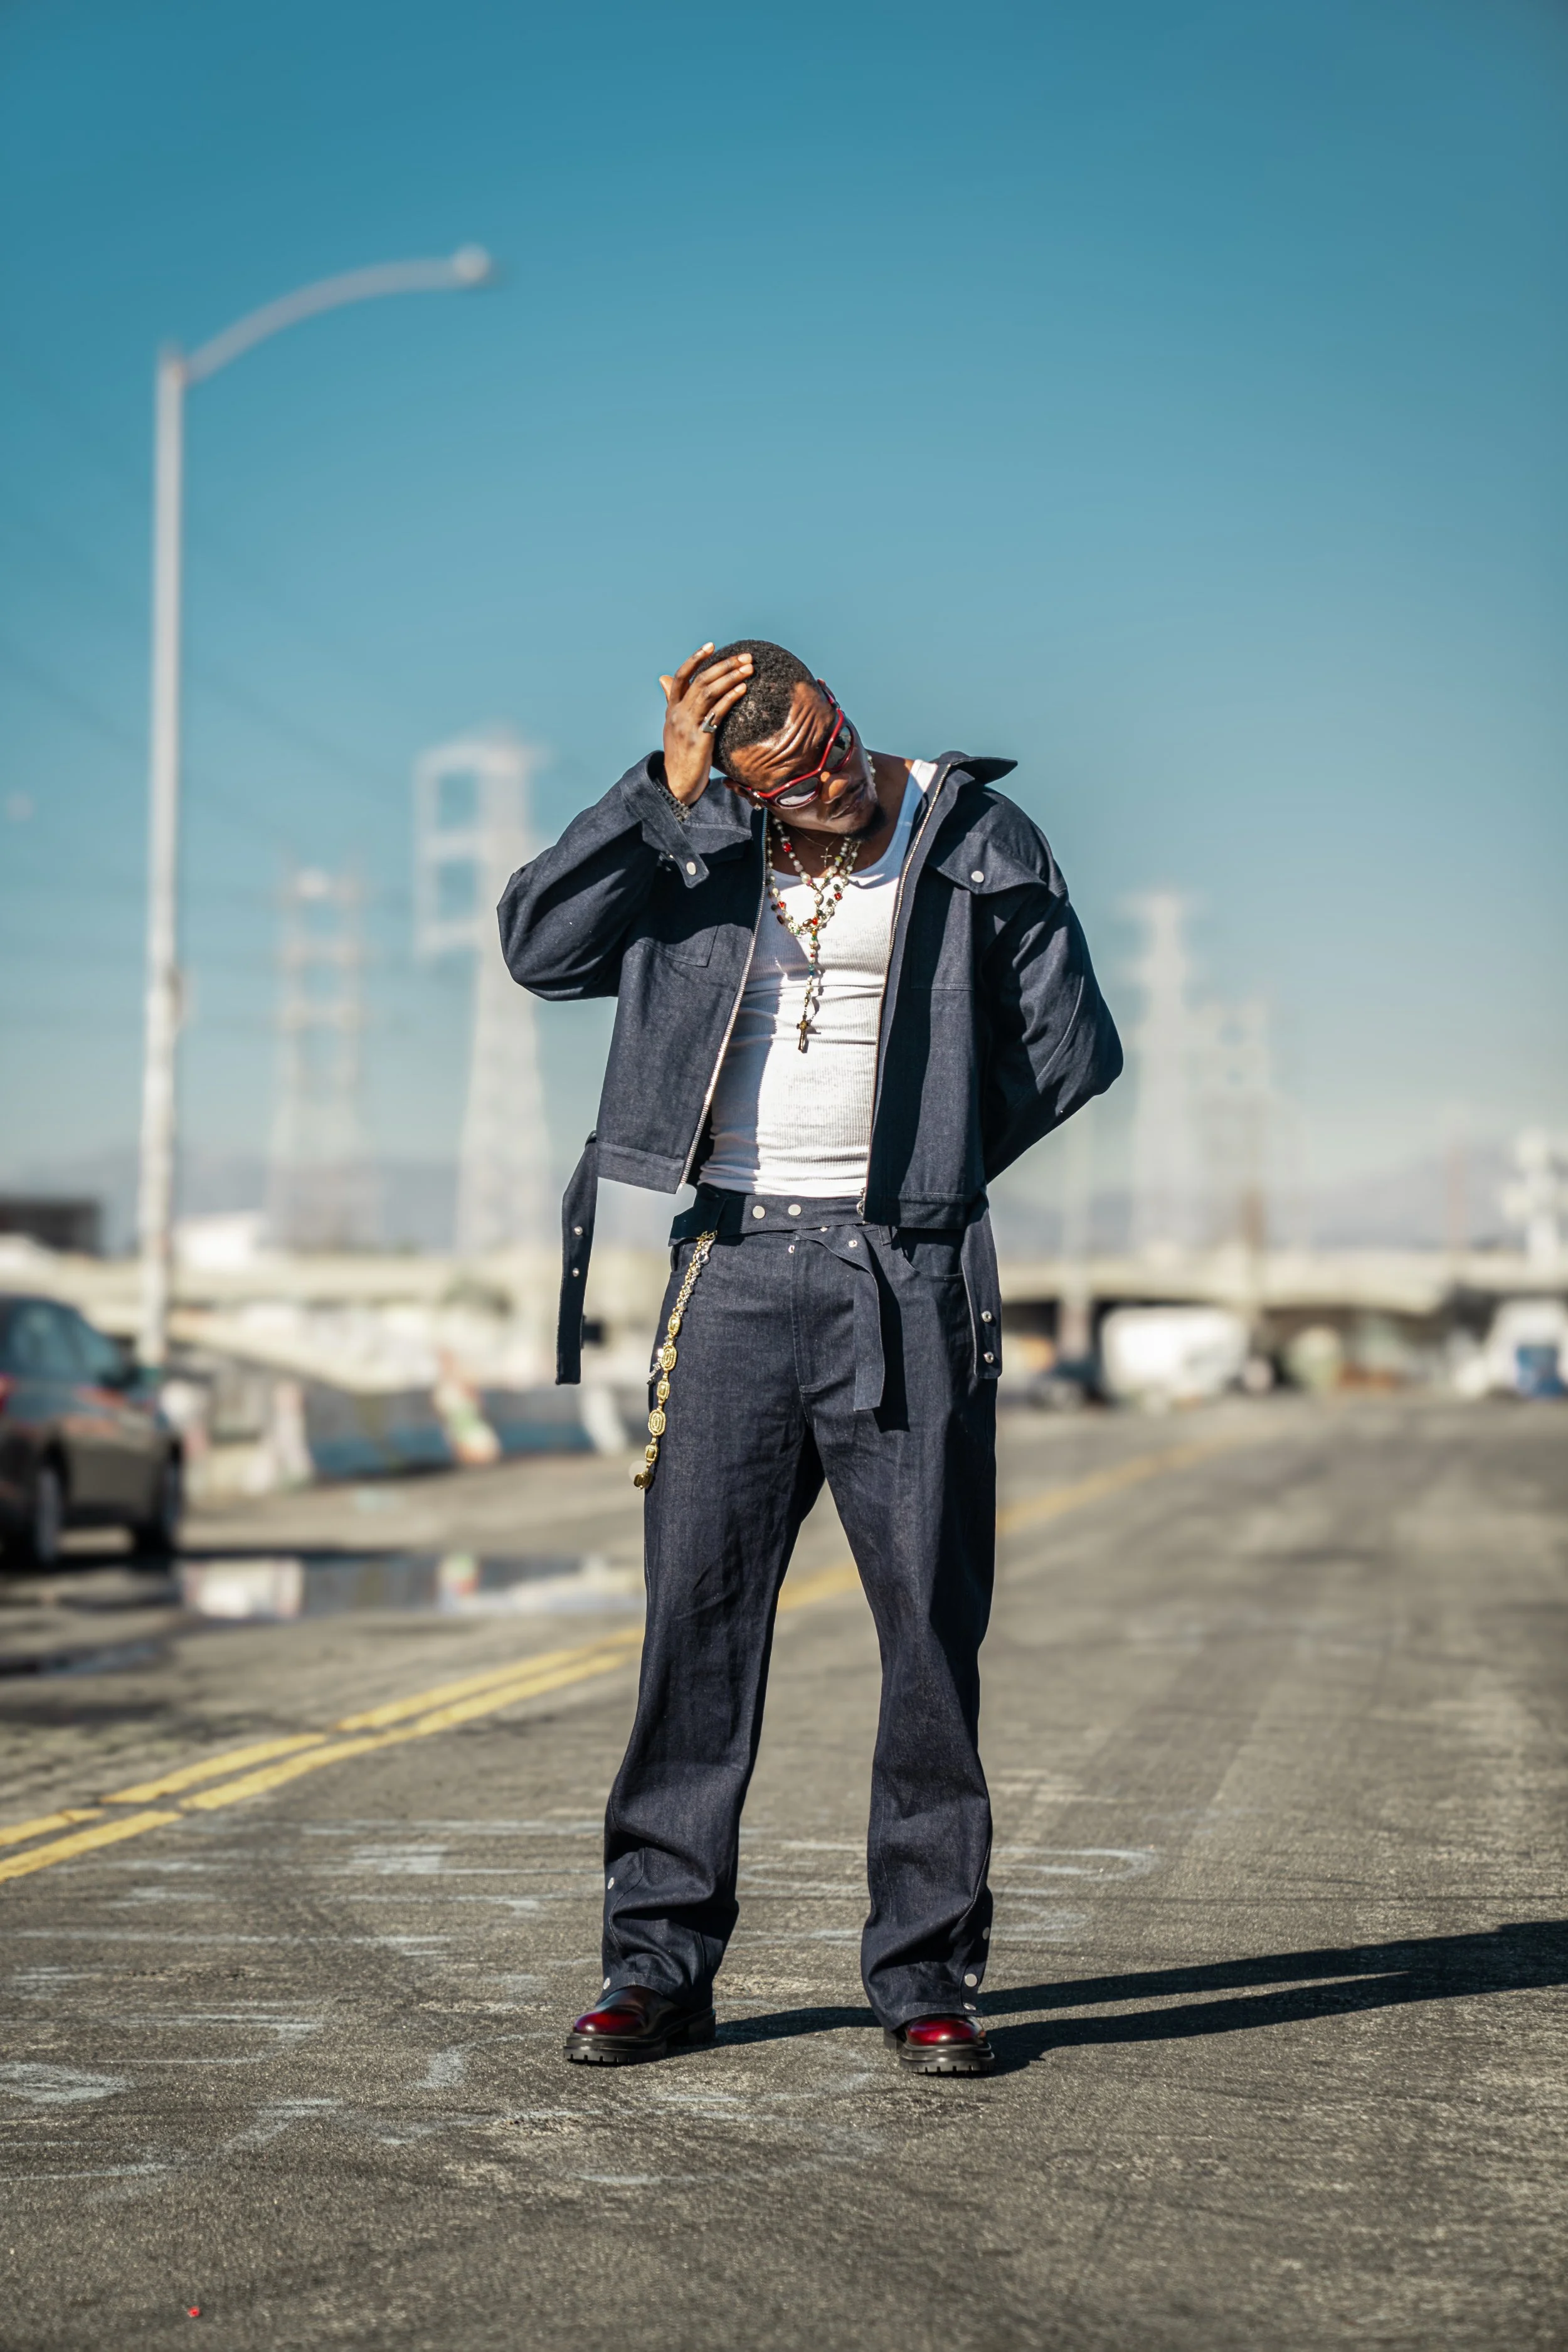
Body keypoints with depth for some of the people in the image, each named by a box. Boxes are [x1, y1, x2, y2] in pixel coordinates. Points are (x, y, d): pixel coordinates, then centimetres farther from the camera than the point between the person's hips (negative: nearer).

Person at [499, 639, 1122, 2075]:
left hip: (906, 1280, -1)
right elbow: (540, 947, -7)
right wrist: (661, 788, -11)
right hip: (733, 1268, 2)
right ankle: (661, 1963, 11)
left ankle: (927, 1974, 9)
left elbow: (1071, 1048, 5)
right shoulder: (698, 847, 6)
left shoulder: (976, 838, 1)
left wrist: (920, 1171, 8)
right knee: (696, 1617, 2)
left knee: (933, 1624, 0)